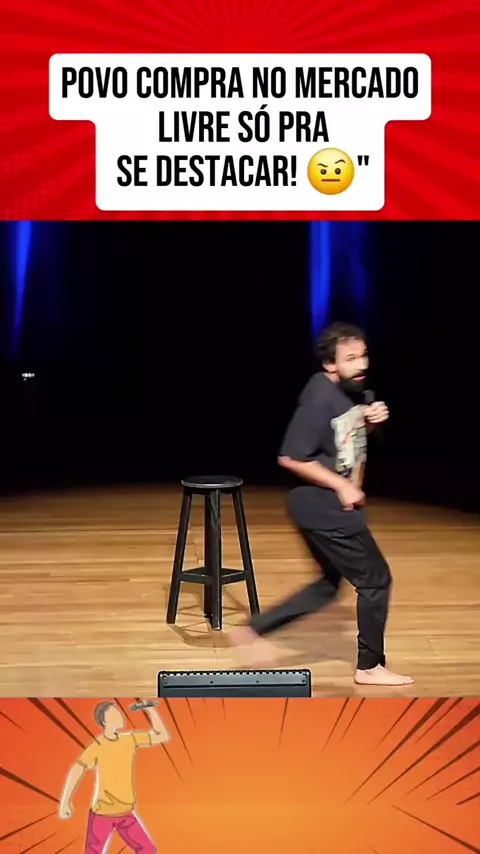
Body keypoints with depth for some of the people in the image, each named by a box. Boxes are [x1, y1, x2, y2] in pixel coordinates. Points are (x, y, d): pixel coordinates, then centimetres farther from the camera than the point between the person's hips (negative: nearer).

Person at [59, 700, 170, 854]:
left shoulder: (130, 739, 0)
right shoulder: (97, 746, -16)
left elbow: (162, 736, 2)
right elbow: (76, 771, -22)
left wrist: (151, 710, -7)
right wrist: (65, 802, -29)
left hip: (126, 813, 5)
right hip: (102, 813, -5)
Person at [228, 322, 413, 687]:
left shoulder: (354, 389, 3)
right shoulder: (320, 398, -24)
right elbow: (291, 458, -24)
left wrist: (371, 422, -2)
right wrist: (342, 486, -20)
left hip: (335, 506, 9)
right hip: (324, 508, -9)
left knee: (329, 585, 19)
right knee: (376, 579, 3)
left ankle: (255, 629, 23)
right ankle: (371, 666, 20)